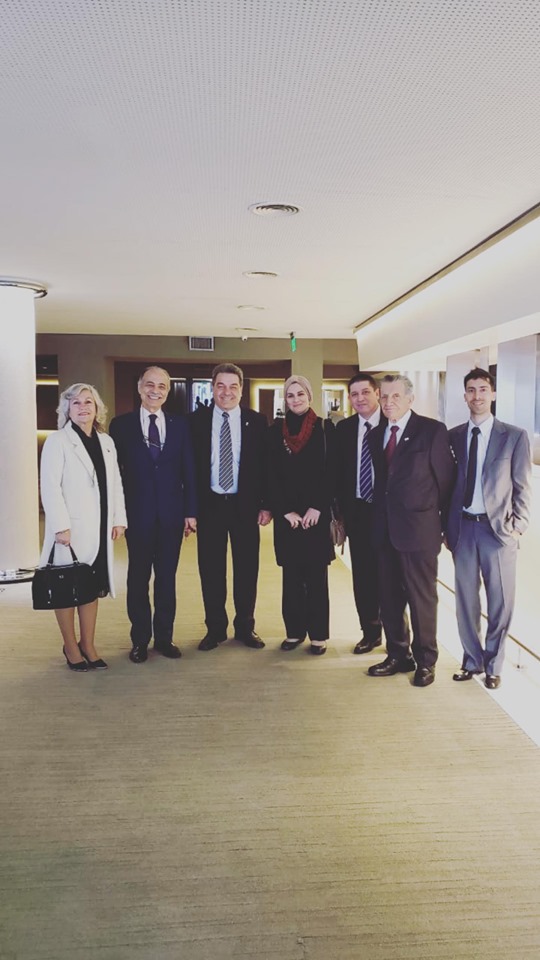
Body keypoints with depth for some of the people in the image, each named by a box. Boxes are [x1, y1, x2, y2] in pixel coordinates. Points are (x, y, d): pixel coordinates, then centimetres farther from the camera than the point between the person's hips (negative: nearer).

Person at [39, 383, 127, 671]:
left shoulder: (106, 442, 11)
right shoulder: (58, 441, -5)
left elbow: (115, 484, 12)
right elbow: (50, 486, -11)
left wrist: (119, 519, 6)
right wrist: (61, 526, -17)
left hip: (99, 529, 5)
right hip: (71, 528, -5)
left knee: (92, 588, 11)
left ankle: (88, 645, 21)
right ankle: (71, 648, 16)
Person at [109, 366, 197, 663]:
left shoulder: (180, 425, 6)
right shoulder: (122, 424, 0)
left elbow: (188, 470, 4)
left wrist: (190, 511, 0)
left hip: (171, 513, 2)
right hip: (138, 513, -2)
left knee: (167, 577, 10)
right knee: (138, 577, 8)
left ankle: (164, 636, 23)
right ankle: (140, 639, 21)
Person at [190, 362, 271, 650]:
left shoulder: (257, 421, 1)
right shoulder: (196, 420, 1)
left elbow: (265, 465, 2)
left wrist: (265, 505, -3)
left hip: (245, 505, 0)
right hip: (209, 504, 0)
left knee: (247, 568, 8)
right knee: (211, 569, 8)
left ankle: (245, 627, 24)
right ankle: (215, 628, 23)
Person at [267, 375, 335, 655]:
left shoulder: (324, 429, 1)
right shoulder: (276, 430, 6)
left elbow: (330, 472, -3)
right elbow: (271, 475, 3)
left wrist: (317, 508, -12)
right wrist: (286, 511, -6)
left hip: (316, 513, -2)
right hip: (286, 514, 2)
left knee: (316, 575, 3)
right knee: (291, 575, 8)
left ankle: (318, 634, 12)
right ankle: (294, 630, 18)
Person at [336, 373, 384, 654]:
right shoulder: (344, 428, 6)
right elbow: (339, 472, 8)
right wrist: (341, 511, 4)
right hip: (356, 511, 3)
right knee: (362, 574, 10)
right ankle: (370, 631, 25)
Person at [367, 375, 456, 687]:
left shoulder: (433, 430, -6)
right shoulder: (376, 434, 11)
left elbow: (446, 479, -5)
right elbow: (380, 480, 11)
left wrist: (445, 525, -2)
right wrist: (377, 520, 5)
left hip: (419, 530, -5)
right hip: (385, 530, 6)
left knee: (422, 598, 6)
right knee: (390, 598, 13)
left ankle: (425, 660, 22)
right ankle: (398, 655, 28)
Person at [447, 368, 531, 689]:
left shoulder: (514, 436, 0)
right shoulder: (454, 436, 7)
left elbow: (523, 488, 0)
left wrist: (518, 527, -8)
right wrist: (447, 527, 5)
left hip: (498, 529, -2)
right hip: (463, 528, 2)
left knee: (500, 602, 6)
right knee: (466, 599, 10)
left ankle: (493, 665, 23)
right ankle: (472, 660, 26)